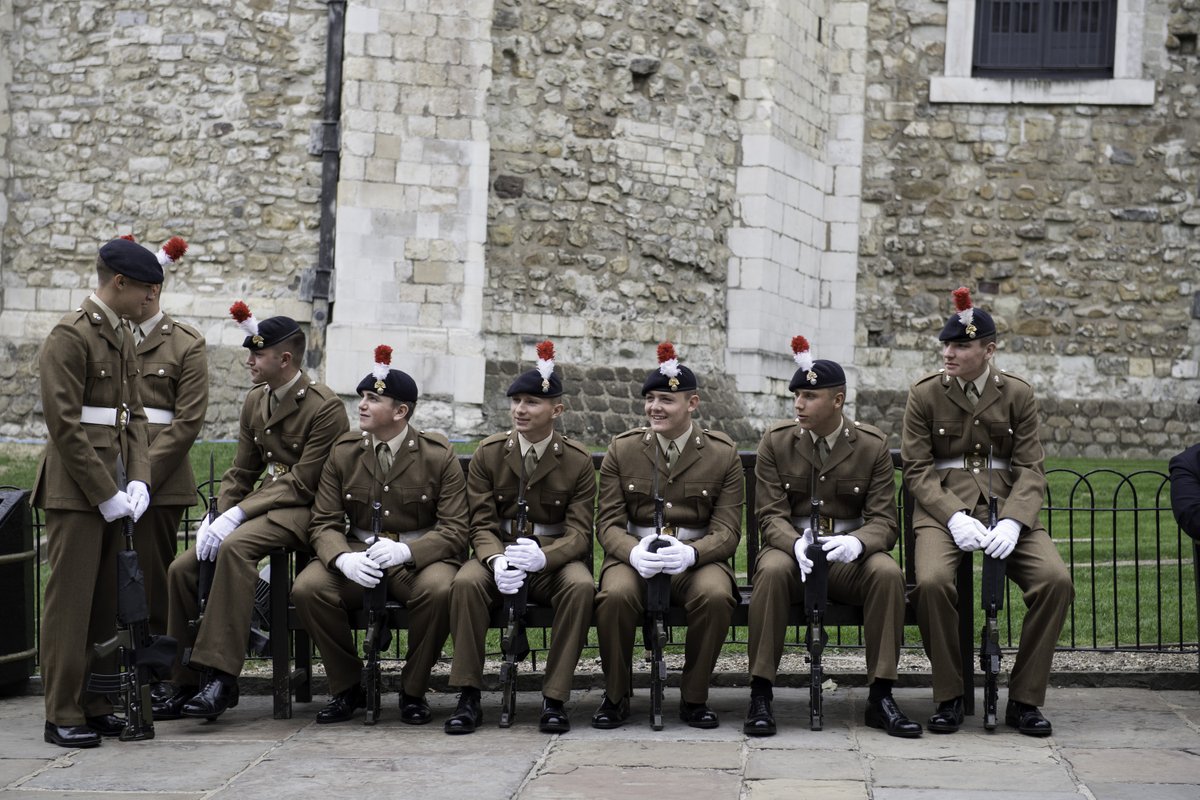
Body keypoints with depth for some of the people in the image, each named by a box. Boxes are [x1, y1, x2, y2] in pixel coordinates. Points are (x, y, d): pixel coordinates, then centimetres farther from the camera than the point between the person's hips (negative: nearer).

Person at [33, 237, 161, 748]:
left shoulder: (122, 337, 15)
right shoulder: (70, 336, -11)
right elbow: (64, 424, -16)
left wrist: (137, 480, 2)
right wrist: (105, 494, -15)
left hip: (114, 489, 8)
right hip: (76, 491, -8)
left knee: (105, 604, 10)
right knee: (70, 603, -3)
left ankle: (93, 704, 17)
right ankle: (62, 715, 4)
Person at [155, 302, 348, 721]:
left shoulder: (325, 408, -14)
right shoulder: (255, 402, 12)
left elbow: (302, 484, -18)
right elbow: (241, 472, 16)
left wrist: (237, 515, -22)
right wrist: (216, 516, -3)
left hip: (304, 512, -8)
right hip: (266, 506, 8)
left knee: (235, 547, -36)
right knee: (182, 568, -10)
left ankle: (221, 676, -34)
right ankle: (187, 683, 2)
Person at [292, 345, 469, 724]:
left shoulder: (439, 456, -5)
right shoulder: (343, 452, 4)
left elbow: (455, 529, -9)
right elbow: (325, 522, 2)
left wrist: (405, 551, -28)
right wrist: (343, 558, -22)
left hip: (418, 556, -3)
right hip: (357, 553, 3)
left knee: (439, 590, -36)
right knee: (307, 589, -26)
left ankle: (413, 690, -10)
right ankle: (347, 687, -4)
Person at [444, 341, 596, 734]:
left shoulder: (578, 460, -3)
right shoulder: (488, 453, 1)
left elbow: (578, 531, -8)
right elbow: (482, 523, -2)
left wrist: (542, 556, -30)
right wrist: (496, 559, -26)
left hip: (555, 561, -1)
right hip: (499, 553, 1)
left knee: (581, 586, -35)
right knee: (466, 582, -32)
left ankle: (554, 698, -26)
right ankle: (468, 697, -23)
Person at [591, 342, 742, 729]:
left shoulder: (723, 454, 1)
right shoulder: (621, 449, 4)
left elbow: (727, 531, -3)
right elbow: (608, 523, 1)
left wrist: (689, 552, -25)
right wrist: (635, 553, -23)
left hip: (697, 558, 0)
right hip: (633, 555, 1)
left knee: (716, 595, -34)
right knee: (615, 595, -33)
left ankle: (694, 698, -12)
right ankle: (615, 696, -10)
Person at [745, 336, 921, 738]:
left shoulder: (873, 445, -1)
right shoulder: (775, 441, 0)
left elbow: (883, 521, -5)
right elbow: (771, 515, -5)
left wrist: (855, 543, -29)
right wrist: (797, 545, -28)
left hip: (848, 558, 1)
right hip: (792, 552, 0)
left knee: (888, 572, -31)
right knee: (772, 570, -35)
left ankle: (880, 697, -23)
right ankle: (760, 695, -28)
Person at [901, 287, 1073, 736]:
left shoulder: (1017, 395, 7)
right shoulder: (925, 395, 4)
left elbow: (1030, 470, 2)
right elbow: (917, 469, 0)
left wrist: (1012, 522, -17)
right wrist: (954, 516, -17)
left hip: (1006, 509, 2)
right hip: (943, 511, -1)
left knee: (1056, 580, -24)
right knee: (932, 582, -32)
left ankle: (1024, 699, -8)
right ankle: (949, 697, -11)